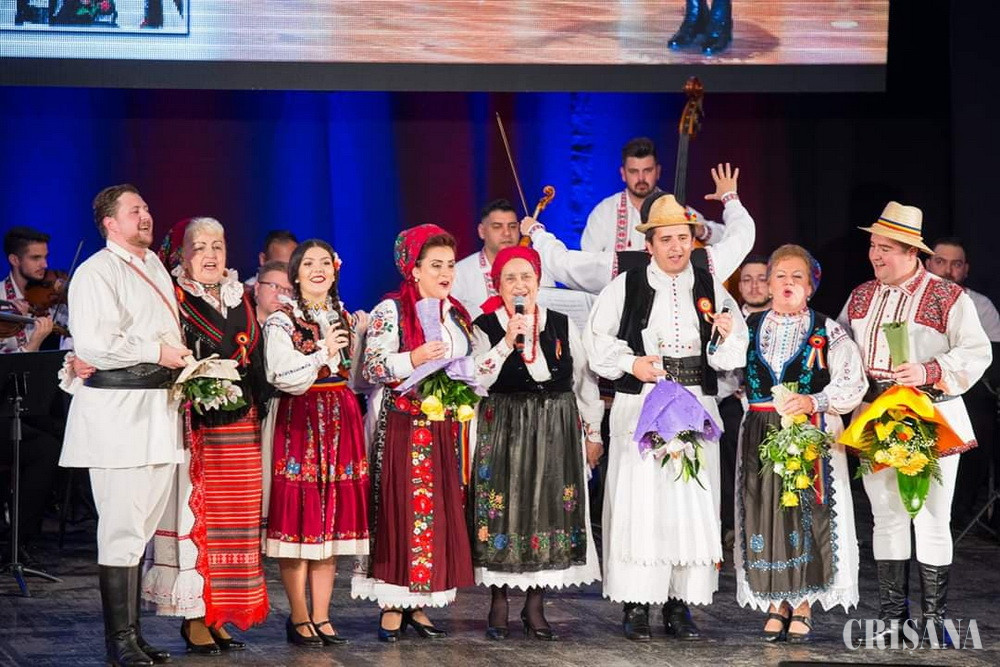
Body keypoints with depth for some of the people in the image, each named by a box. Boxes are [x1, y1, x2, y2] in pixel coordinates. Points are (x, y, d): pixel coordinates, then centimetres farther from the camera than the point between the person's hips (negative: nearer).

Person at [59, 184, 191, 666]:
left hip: (157, 406, 9)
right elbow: (94, 344, -19)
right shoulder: (96, 272, -8)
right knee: (122, 527, -8)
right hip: (117, 407, -9)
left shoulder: (155, 266, 20)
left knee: (143, 524, 11)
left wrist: (181, 358, 15)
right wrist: (157, 352, -13)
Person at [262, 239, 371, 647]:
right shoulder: (282, 320, -2)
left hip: (341, 422, 5)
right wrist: (323, 352, -12)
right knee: (299, 517, -5)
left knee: (333, 519, 4)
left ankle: (321, 616, 9)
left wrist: (359, 338, 8)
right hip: (298, 423, -5)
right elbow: (284, 378, -12)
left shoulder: (345, 318, 15)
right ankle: (299, 618, 2)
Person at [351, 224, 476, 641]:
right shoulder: (391, 311, -6)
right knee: (402, 511, -8)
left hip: (446, 429, 7)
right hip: (404, 427, -6)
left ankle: (416, 605, 11)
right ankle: (392, 608, -2)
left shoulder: (457, 314, 14)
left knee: (441, 511, 4)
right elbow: (371, 368, -13)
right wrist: (413, 359, -24)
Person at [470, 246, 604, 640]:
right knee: (504, 510, -2)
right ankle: (498, 604, 9)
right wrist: (508, 341, -21)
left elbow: (584, 380, 10)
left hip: (556, 429, 2)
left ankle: (535, 606, 12)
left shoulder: (563, 325, 5)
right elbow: (478, 379, -13)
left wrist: (593, 433, 10)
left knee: (549, 509, 2)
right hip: (503, 429, -2)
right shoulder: (485, 326, -1)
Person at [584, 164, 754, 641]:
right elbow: (598, 336, 7)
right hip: (641, 404, -2)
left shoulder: (710, 287, 9)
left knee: (694, 502, -1)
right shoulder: (628, 285, 1)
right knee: (640, 501, -6)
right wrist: (630, 363, -7)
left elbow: (733, 358, 14)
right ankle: (636, 605, 1)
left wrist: (728, 338, -7)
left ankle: (680, 604, 7)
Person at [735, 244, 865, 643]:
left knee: (808, 514, -3)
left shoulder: (827, 332, 1)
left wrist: (813, 402, -16)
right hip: (760, 434, 3)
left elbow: (853, 383, -5)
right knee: (765, 514, 1)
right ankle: (778, 604, 11)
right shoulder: (749, 326, 11)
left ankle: (803, 607, 6)